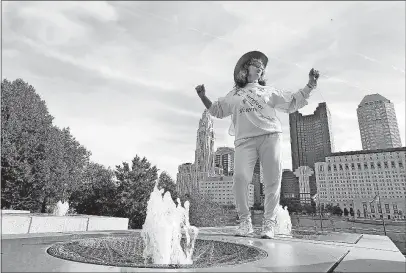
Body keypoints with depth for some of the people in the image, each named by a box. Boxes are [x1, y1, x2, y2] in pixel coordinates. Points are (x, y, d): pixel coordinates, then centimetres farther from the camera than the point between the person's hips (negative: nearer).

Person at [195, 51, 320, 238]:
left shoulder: (268, 91, 24)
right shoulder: (234, 95, 24)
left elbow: (292, 103, 22)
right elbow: (217, 110, 26)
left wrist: (310, 85, 16)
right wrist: (203, 97, 14)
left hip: (270, 136, 1)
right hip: (245, 140, -1)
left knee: (273, 181, -6)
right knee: (240, 178, -19)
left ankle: (269, 222, 4)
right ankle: (245, 220, -5)